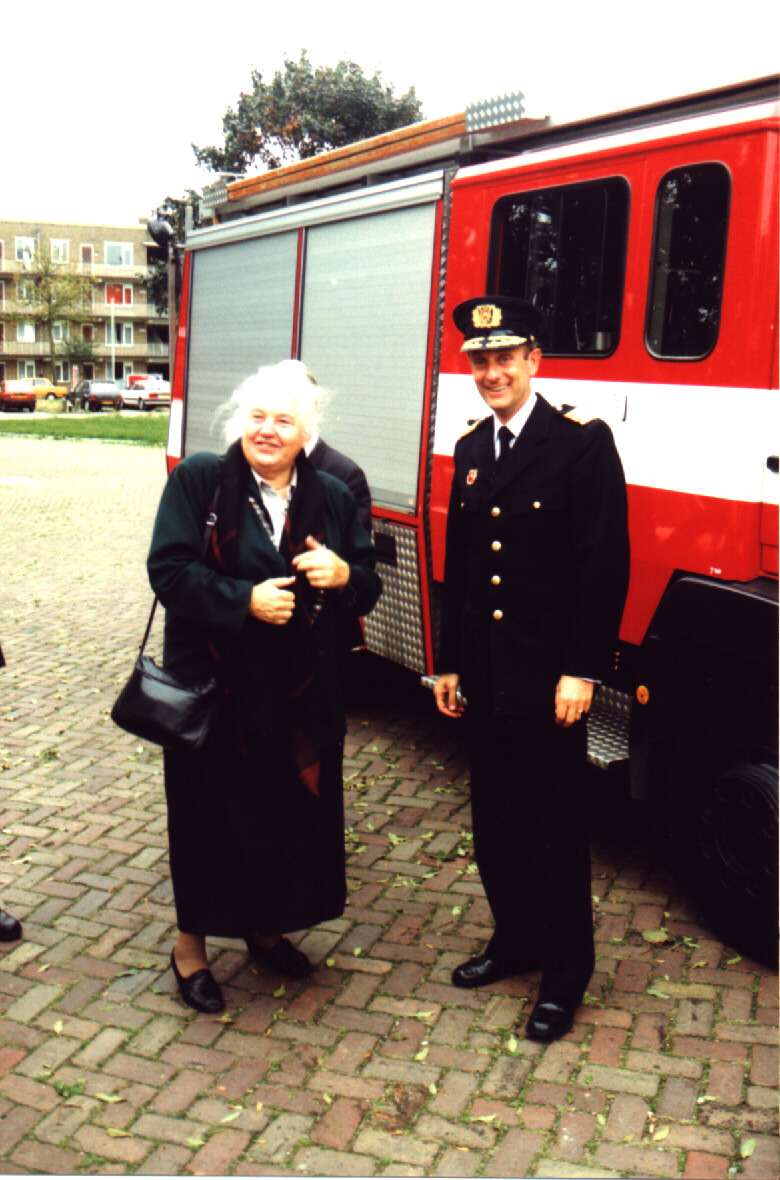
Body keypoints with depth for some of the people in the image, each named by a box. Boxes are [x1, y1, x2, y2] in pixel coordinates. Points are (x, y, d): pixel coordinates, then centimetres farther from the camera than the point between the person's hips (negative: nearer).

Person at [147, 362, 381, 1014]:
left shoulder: (333, 496, 7)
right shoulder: (199, 480, -5)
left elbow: (368, 586, 10)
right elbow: (169, 571, -12)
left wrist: (343, 574, -14)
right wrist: (245, 601, -23)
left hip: (303, 695, 4)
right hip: (214, 686, -4)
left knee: (296, 810, 12)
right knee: (214, 813, 5)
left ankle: (267, 928, 34)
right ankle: (192, 943, 24)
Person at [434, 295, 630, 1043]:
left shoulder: (582, 444, -10)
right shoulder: (470, 450, 11)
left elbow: (605, 566, -14)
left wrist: (582, 671, -17)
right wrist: (450, 662, 13)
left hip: (548, 677, -6)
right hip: (484, 676, 7)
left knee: (553, 826, 4)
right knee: (494, 819, 16)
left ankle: (565, 973, 20)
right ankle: (516, 941, 34)